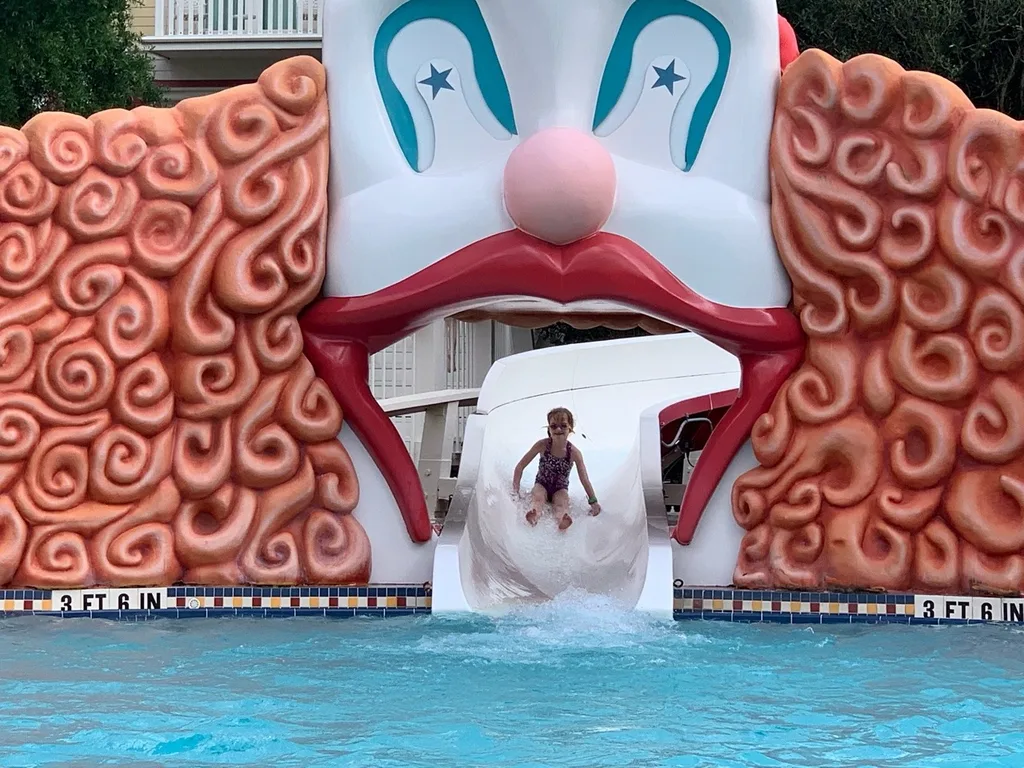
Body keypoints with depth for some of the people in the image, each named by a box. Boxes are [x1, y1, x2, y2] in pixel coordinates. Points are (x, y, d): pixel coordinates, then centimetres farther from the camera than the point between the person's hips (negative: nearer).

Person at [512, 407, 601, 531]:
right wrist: (515, 491, -14)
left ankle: (563, 519, -70)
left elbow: (584, 480, -12)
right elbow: (520, 467, -7)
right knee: (537, 498, -35)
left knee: (562, 503, -35)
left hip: (560, 489, 0)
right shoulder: (542, 445, -15)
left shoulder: (574, 453, -15)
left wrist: (593, 502, -18)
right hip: (541, 484, 0)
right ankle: (533, 514, -69)